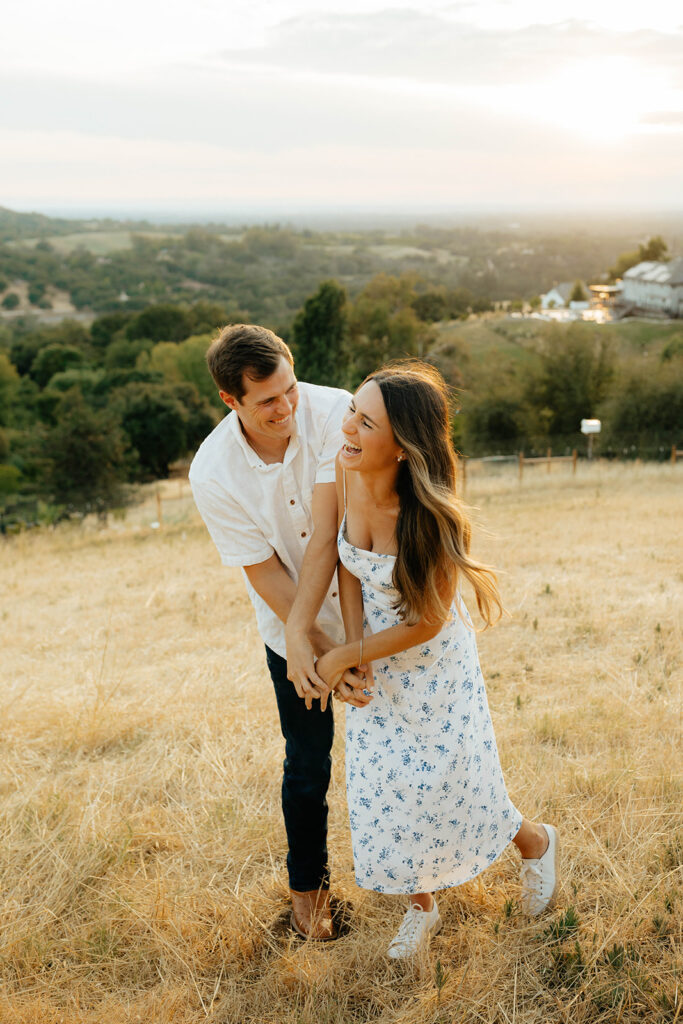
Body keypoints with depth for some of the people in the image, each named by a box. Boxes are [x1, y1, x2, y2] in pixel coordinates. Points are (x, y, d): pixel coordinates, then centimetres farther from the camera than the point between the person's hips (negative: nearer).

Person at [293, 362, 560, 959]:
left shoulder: (433, 518, -33)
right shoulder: (346, 473, -18)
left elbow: (426, 623, -22)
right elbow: (348, 563, -4)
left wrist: (343, 658, -14)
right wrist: (354, 651, -11)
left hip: (435, 664, -5)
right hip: (375, 663, 5)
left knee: (450, 786, 9)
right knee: (384, 787, 13)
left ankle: (535, 842, 43)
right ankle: (422, 906, 38)